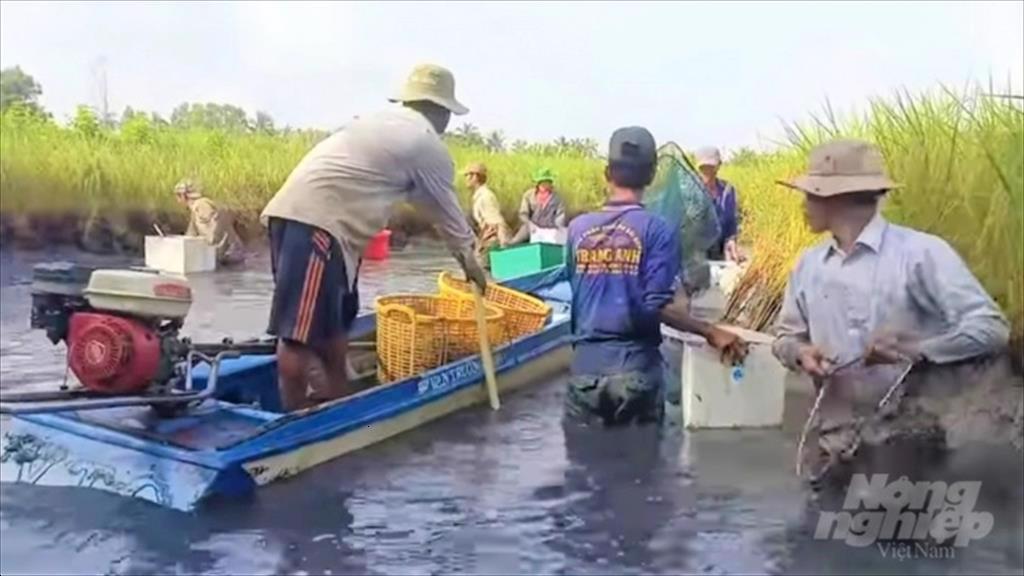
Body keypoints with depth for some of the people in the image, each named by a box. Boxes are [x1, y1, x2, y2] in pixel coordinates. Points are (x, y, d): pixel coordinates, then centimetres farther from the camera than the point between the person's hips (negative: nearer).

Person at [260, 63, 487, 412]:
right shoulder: (427, 143, 1)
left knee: (333, 317, 17)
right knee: (300, 330, -7)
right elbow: (446, 210, 12)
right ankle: (294, 415, -3)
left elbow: (424, 199, 35)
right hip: (315, 222, -10)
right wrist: (467, 255, 27)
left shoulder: (385, 122, 28)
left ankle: (338, 394, 26)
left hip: (298, 212, 10)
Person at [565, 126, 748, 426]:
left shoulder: (578, 227, 3)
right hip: (636, 366, -3)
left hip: (585, 364, 3)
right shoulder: (657, 229, -8)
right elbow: (657, 305, -15)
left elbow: (572, 293, 10)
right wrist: (711, 333, -7)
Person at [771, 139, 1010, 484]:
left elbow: (991, 329, -13)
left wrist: (915, 351, -24)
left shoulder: (921, 252, -10)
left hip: (915, 445, -4)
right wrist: (801, 353, -7)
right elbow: (786, 336, 15)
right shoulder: (808, 264, 6)